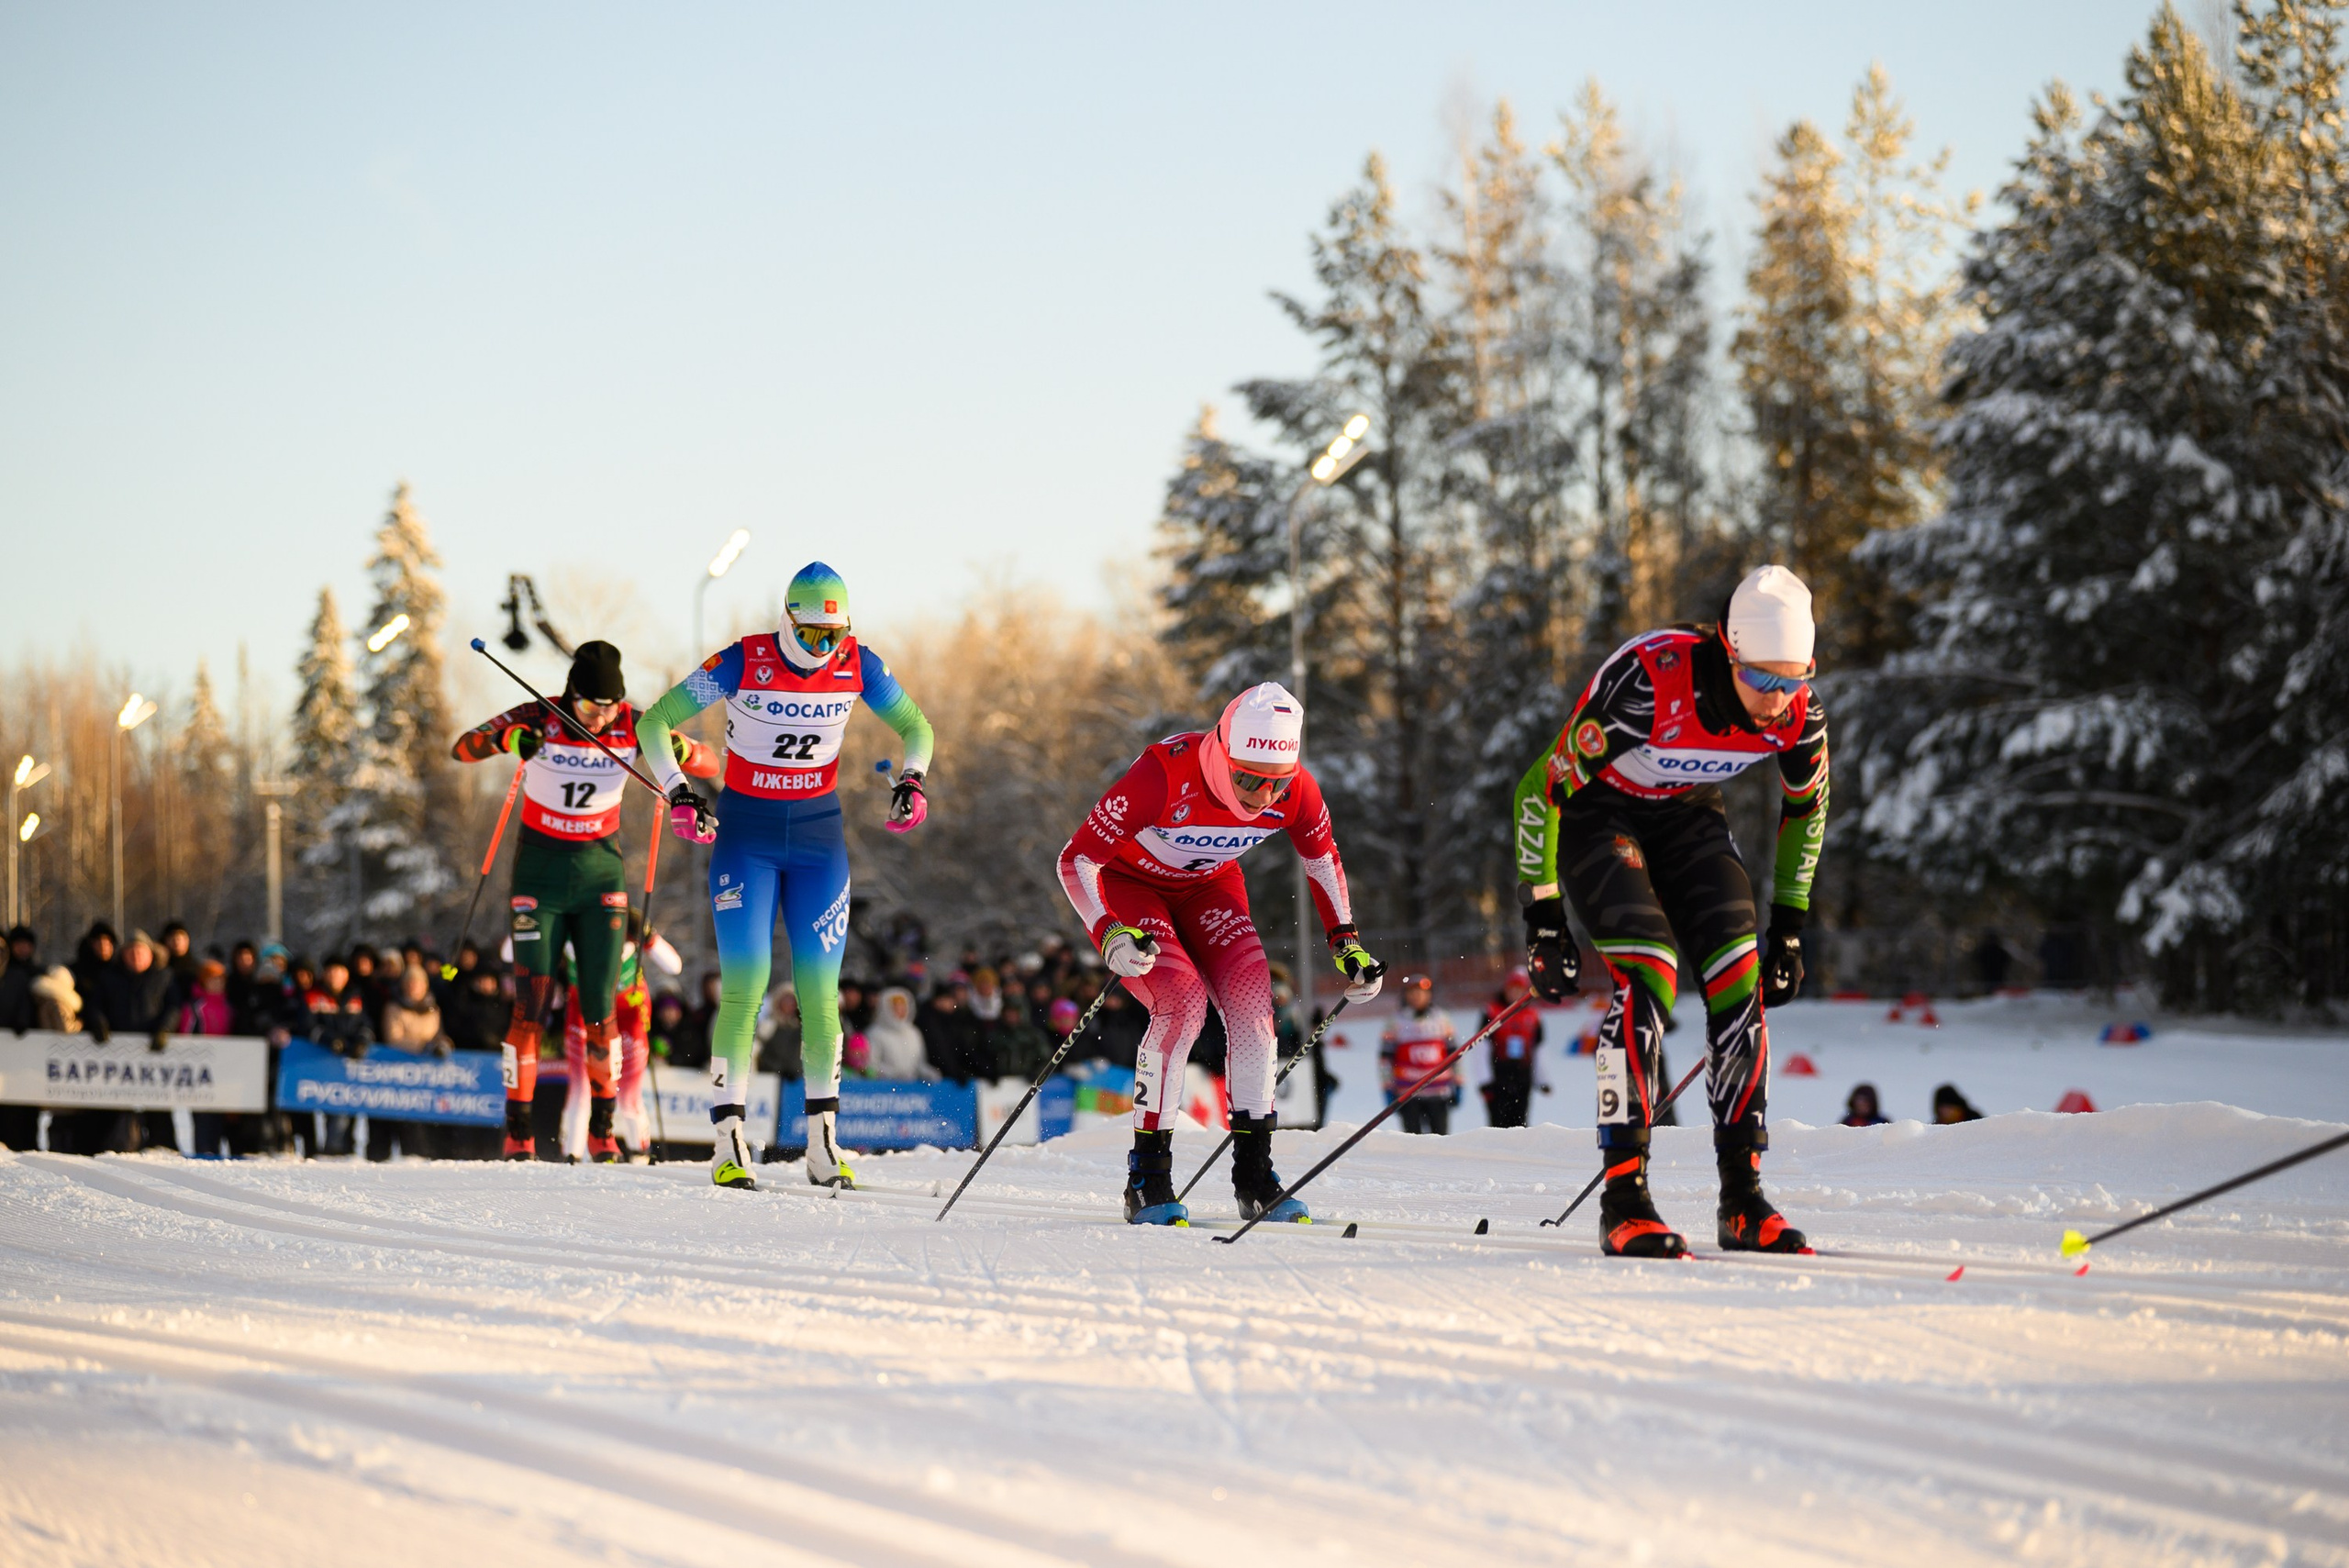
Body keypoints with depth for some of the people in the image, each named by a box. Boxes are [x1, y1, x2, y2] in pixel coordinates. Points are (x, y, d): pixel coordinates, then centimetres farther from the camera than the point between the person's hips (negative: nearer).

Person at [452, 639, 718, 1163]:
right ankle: (518, 1133, 2)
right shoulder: (539, 720, -13)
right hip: (540, 873, -1)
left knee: (599, 1009, -2)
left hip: (601, 871, 2)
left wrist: (679, 750, -28)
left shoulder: (632, 726, -8)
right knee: (531, 1007, -6)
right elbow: (464, 747, -19)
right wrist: (507, 740, -40)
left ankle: (602, 1129, 11)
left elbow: (710, 765, -5)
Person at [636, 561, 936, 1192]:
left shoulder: (858, 665, -4)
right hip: (745, 834, -3)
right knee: (745, 983, -12)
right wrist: (678, 793, -17)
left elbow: (915, 727, 11)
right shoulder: (742, 662, -13)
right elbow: (655, 723, -6)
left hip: (818, 836, 3)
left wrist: (910, 779, -7)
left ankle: (824, 1144, 4)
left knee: (820, 989, -2)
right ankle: (729, 1144, -9)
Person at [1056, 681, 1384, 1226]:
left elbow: (1323, 858, 0)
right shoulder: (1163, 775, -39)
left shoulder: (1295, 791, -25)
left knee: (1252, 996, -16)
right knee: (1183, 1000, -25)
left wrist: (1346, 942, -6)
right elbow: (1076, 859, -32)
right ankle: (1147, 1181, -17)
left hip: (1209, 885, 4)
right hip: (1128, 880, -4)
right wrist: (1110, 935, -45)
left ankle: (1254, 1178, -7)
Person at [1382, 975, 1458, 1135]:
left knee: (1440, 1138, 3)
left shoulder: (1442, 1019, 9)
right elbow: (1386, 1057, 4)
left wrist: (1457, 1085, 10)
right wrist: (1389, 1089, 0)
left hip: (1439, 1092, 2)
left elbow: (1454, 1054, 13)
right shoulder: (1396, 1022, 3)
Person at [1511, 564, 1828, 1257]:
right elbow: (1540, 789, -27)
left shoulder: (1798, 712, -21)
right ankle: (1623, 1200, -22)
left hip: (1687, 811, 5)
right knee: (1649, 970, -23)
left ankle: (1743, 1200, -4)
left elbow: (1806, 807, 3)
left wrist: (1788, 925, 3)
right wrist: (1543, 920, -24)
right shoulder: (1646, 681, -37)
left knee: (1739, 976, -11)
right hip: (1596, 808, -5)